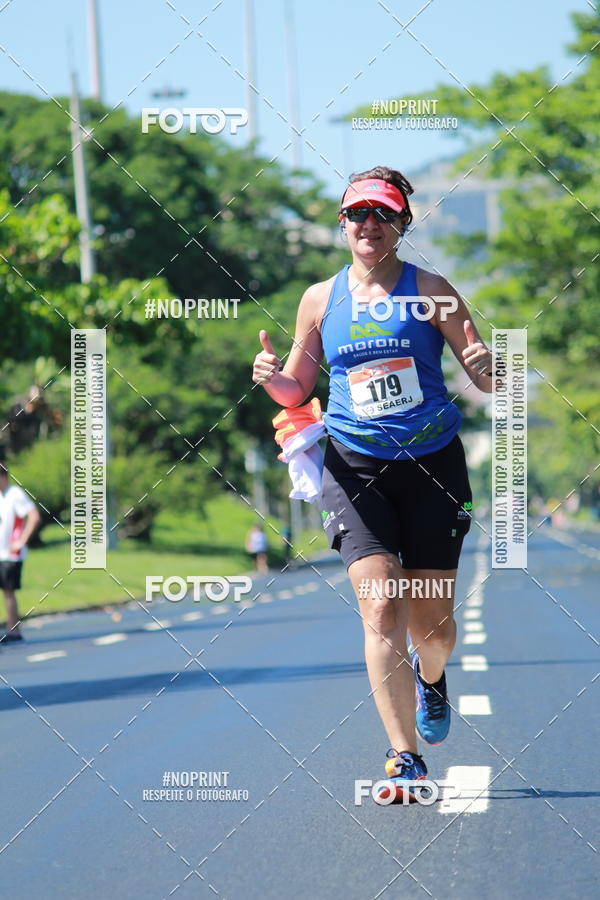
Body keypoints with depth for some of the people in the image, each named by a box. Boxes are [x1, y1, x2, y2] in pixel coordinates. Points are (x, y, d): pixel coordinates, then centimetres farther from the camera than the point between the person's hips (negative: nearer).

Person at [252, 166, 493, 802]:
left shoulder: (429, 291, 1)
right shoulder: (320, 299, 6)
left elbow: (487, 381, 2)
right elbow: (297, 391, 16)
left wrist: (486, 366, -22)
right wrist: (271, 377, -7)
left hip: (432, 464, 0)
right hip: (353, 468, 0)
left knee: (432, 620, 5)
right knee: (381, 612, -15)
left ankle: (430, 679, 42)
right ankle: (405, 759, -12)